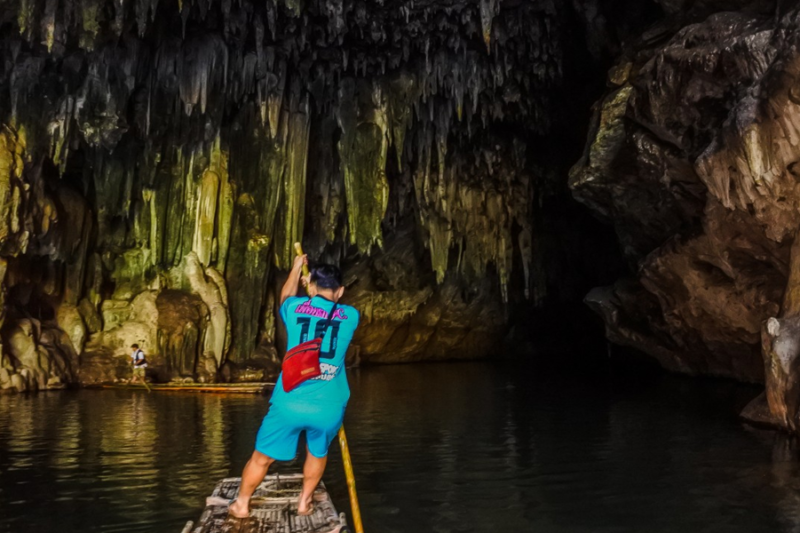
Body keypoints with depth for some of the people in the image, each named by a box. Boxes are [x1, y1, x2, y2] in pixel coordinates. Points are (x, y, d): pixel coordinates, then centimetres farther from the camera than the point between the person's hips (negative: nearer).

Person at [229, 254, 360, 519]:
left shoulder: (295, 308, 2)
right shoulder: (350, 316, 1)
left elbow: (286, 296, 27)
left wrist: (296, 268, 41)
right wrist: (330, 289, 36)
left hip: (290, 402, 0)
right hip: (328, 407, 1)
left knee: (262, 456, 19)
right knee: (318, 453, 29)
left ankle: (241, 504, 35)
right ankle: (304, 502, 39)